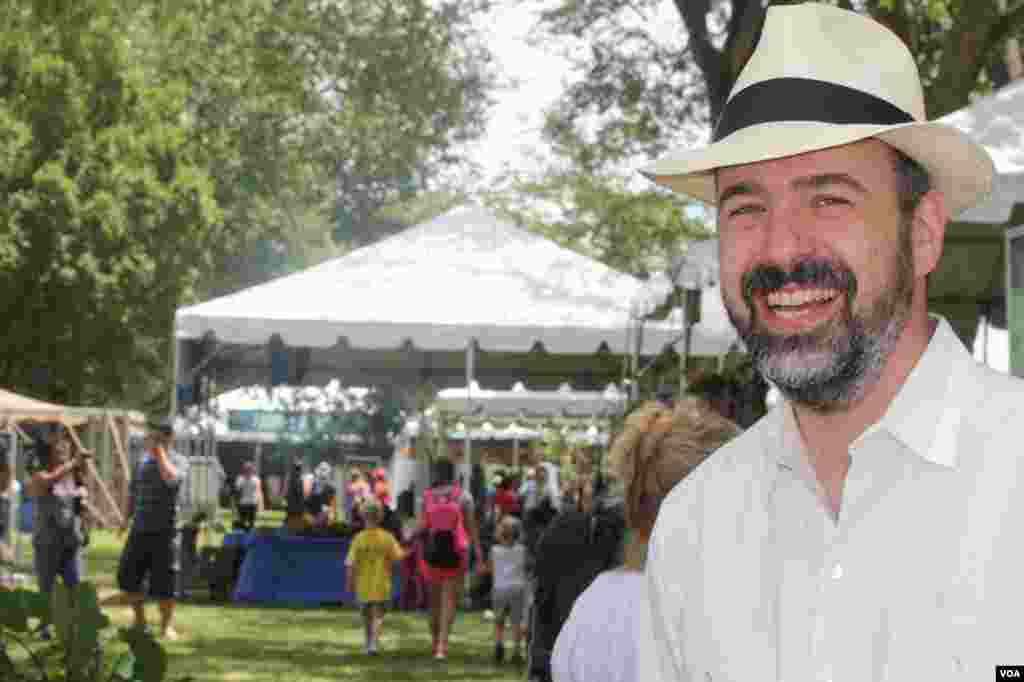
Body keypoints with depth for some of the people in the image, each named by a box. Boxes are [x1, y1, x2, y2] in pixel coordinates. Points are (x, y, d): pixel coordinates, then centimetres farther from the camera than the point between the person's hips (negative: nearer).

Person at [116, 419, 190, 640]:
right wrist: (128, 516, 9)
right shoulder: (144, 463, 13)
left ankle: (167, 626, 11)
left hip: (164, 531, -5)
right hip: (139, 529, 5)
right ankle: (140, 621, 20)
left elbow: (171, 477, -26)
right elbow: (133, 491, 21)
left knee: (164, 582, -3)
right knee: (127, 576, 3)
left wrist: (159, 452, -16)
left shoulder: (178, 460, -3)